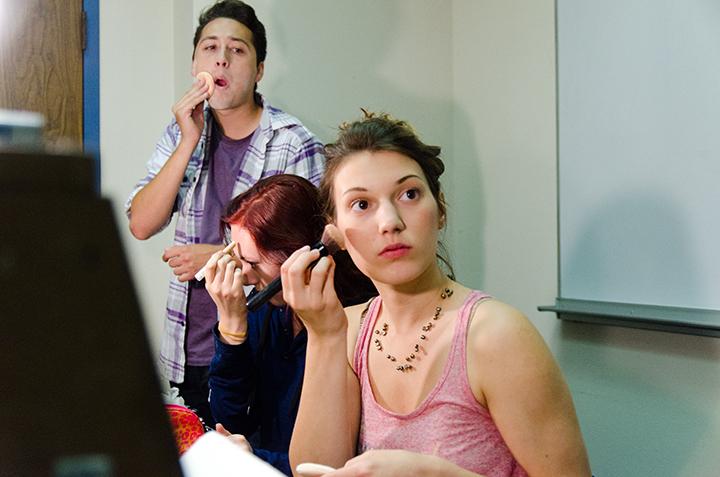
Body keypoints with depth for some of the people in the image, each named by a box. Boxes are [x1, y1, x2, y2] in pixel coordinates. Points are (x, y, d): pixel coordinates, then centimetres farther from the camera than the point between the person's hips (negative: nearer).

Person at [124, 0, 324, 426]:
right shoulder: (181, 134, 6)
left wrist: (220, 256, -16)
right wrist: (190, 141, -12)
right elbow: (141, 225, -3)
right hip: (189, 352, 5)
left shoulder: (294, 145, -9)